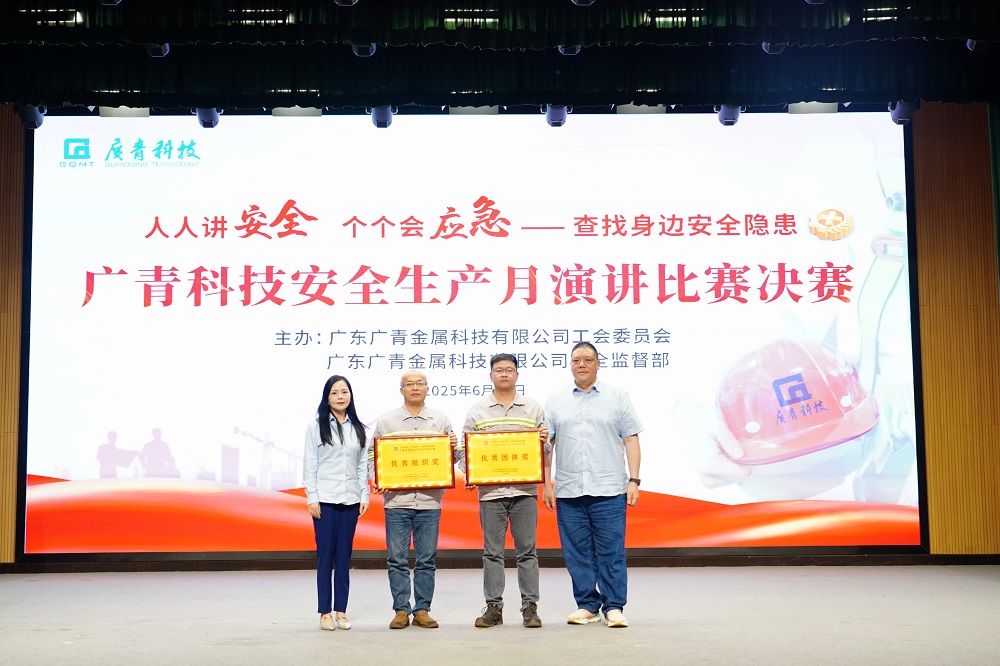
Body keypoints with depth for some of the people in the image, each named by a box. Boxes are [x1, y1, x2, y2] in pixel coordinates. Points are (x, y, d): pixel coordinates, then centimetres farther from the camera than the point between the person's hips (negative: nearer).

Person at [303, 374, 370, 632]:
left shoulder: (359, 429, 10)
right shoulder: (316, 427, 2)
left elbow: (363, 465, 11)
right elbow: (309, 465, -1)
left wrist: (364, 496, 3)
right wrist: (312, 498, -8)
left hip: (350, 500, 3)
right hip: (325, 499, -3)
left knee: (344, 557, 5)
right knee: (325, 556, 0)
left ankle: (341, 611, 11)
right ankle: (325, 613, 6)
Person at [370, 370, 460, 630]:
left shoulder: (441, 420, 10)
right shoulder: (386, 421, 7)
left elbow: (452, 459, 12)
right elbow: (373, 456, 8)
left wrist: (454, 448, -9)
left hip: (429, 501, 1)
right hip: (396, 500, -1)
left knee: (427, 560, 4)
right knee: (397, 559, 1)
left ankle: (422, 610, 12)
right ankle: (401, 610, 10)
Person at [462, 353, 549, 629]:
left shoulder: (533, 408, 10)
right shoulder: (477, 410, 8)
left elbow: (545, 449, 12)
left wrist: (544, 441, -10)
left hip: (525, 490, 0)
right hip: (490, 491, 0)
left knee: (527, 551, 1)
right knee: (492, 552, 4)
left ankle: (530, 607, 6)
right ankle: (493, 607, 10)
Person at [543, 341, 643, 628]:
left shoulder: (617, 397, 7)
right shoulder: (555, 401, 11)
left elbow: (631, 440, 4)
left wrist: (634, 480, -4)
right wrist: (546, 484, 2)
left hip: (609, 490, -2)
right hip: (568, 492, 2)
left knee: (611, 552, -1)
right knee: (577, 554, 6)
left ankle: (614, 607, 8)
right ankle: (587, 606, 16)